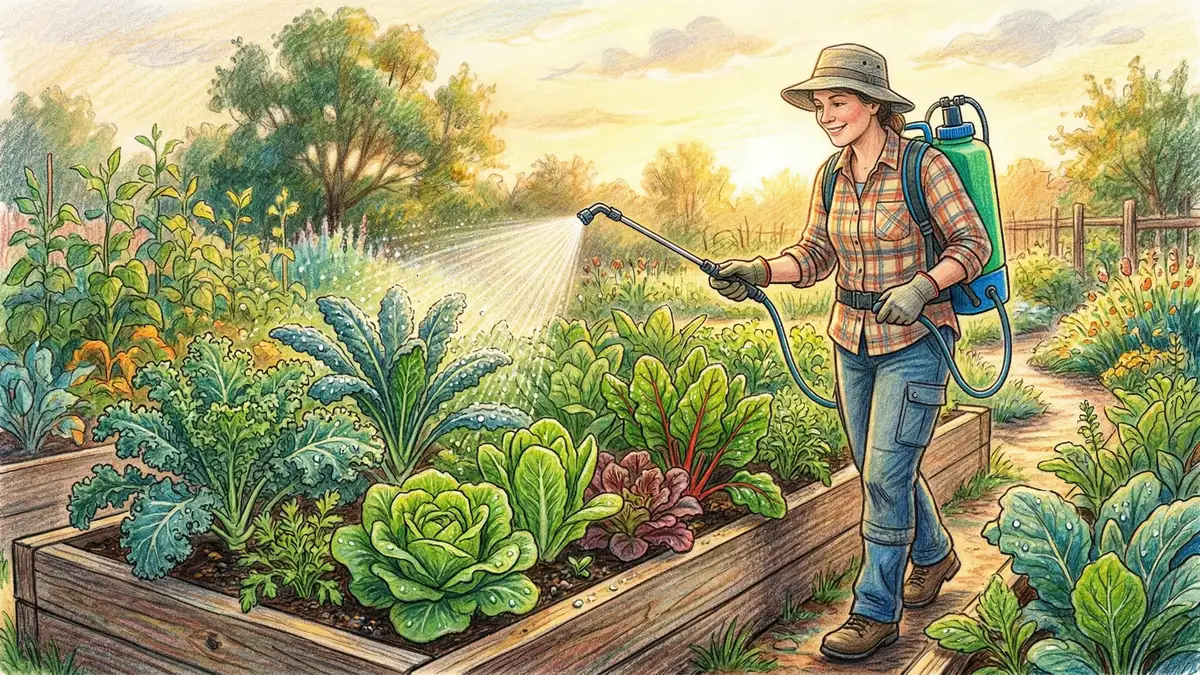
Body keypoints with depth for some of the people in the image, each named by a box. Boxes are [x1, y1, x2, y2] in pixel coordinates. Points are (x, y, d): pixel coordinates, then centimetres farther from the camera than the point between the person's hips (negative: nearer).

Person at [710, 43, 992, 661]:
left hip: (913, 342, -6)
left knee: (884, 475, -6)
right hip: (851, 341, 6)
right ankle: (934, 554, 43)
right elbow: (814, 256, 5)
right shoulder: (831, 175, 5)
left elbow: (973, 244, -11)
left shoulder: (924, 166, -13)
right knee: (880, 469, 17)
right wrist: (757, 272, -12)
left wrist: (920, 286, -26)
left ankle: (875, 613, 8)